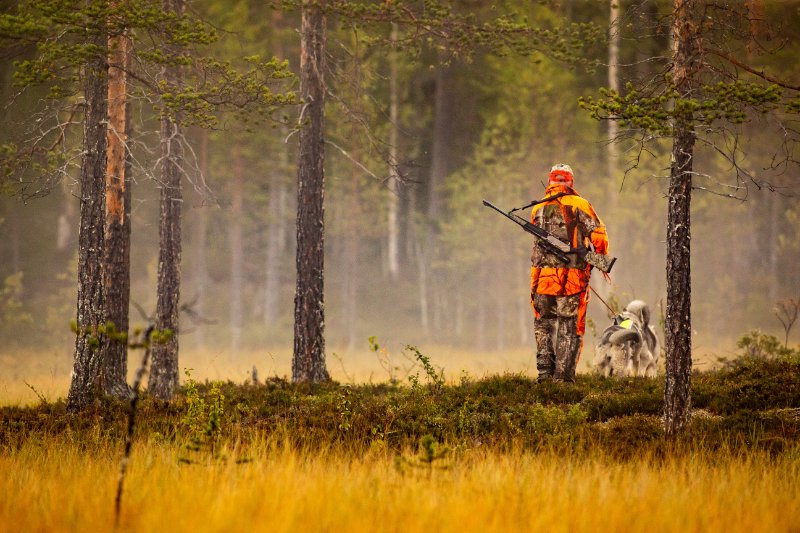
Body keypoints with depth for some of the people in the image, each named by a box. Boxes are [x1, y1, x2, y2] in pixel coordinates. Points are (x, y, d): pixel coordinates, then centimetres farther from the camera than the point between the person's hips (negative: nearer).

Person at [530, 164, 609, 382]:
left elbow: (538, 241, 12)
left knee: (544, 324, 17)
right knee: (570, 328, 5)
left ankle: (544, 370, 11)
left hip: (542, 276, 3)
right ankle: (563, 375, 2)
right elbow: (599, 236, -7)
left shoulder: (537, 209, 8)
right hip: (572, 278, -3)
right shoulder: (580, 205, -3)